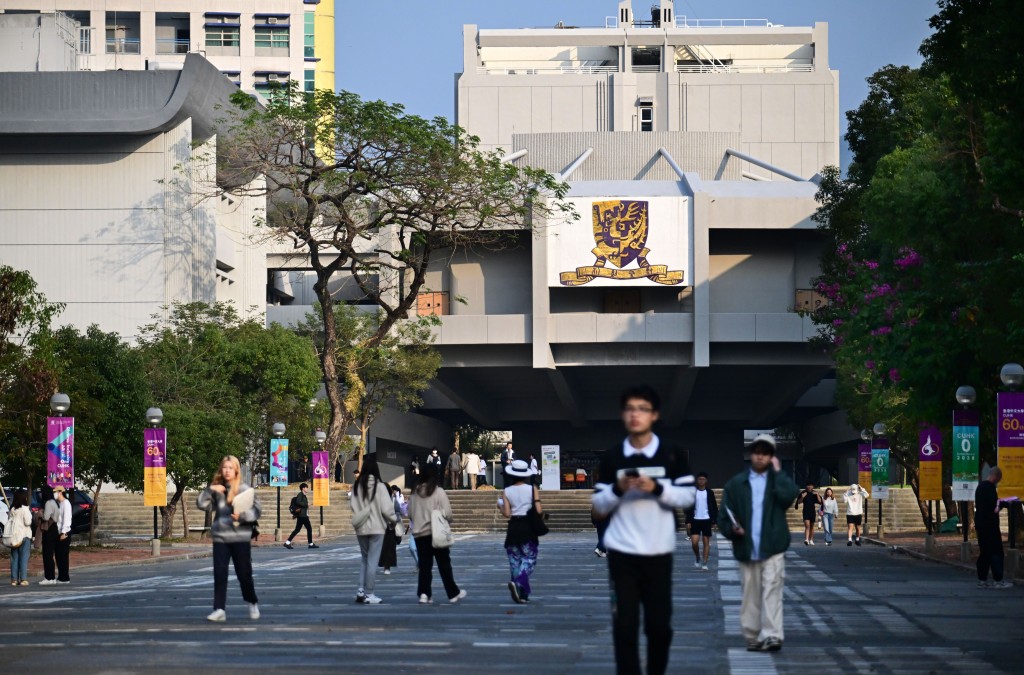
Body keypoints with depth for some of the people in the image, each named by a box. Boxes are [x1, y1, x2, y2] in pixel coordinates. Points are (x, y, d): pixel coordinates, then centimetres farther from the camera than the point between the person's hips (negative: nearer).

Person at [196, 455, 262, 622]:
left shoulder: (244, 489, -3)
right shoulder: (217, 489, 8)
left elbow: (257, 510, -8)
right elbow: (202, 504, 4)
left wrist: (242, 515, -23)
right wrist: (210, 490, -9)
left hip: (240, 537, -3)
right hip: (220, 537, 3)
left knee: (244, 573, 5)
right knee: (219, 574, -3)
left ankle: (252, 604, 27)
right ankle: (219, 609, -3)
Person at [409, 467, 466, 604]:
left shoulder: (415, 493, 5)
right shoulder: (439, 491, -7)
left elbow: (410, 514, 7)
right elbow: (448, 513, -12)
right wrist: (447, 520, 8)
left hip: (419, 534, 3)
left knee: (424, 565, 6)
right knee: (444, 564, 6)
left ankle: (423, 594, -5)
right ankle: (453, 594, 13)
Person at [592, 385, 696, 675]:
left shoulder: (672, 455, 1)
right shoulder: (611, 458, 4)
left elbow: (688, 497, -2)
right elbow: (599, 508, 5)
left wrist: (656, 488, -17)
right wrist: (618, 489, -14)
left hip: (659, 552, 0)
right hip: (621, 553, 0)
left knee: (659, 623, 4)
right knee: (624, 624, -4)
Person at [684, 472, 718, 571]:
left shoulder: (709, 493, 4)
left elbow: (714, 507, 7)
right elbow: (688, 508, 5)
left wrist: (714, 519, -2)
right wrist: (688, 521, -2)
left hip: (706, 520, 0)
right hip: (695, 520, 0)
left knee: (706, 542, 0)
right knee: (694, 542, -9)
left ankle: (704, 564, 4)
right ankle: (697, 558, 19)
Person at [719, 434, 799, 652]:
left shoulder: (779, 480, 10)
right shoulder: (736, 483, 11)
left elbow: (789, 495, -13)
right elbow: (723, 517, 9)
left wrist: (777, 471, -5)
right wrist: (732, 529, -12)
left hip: (772, 548, -2)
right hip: (746, 550, 2)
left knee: (772, 591, -12)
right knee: (750, 595, 6)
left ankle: (772, 635, -19)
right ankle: (752, 637, 13)